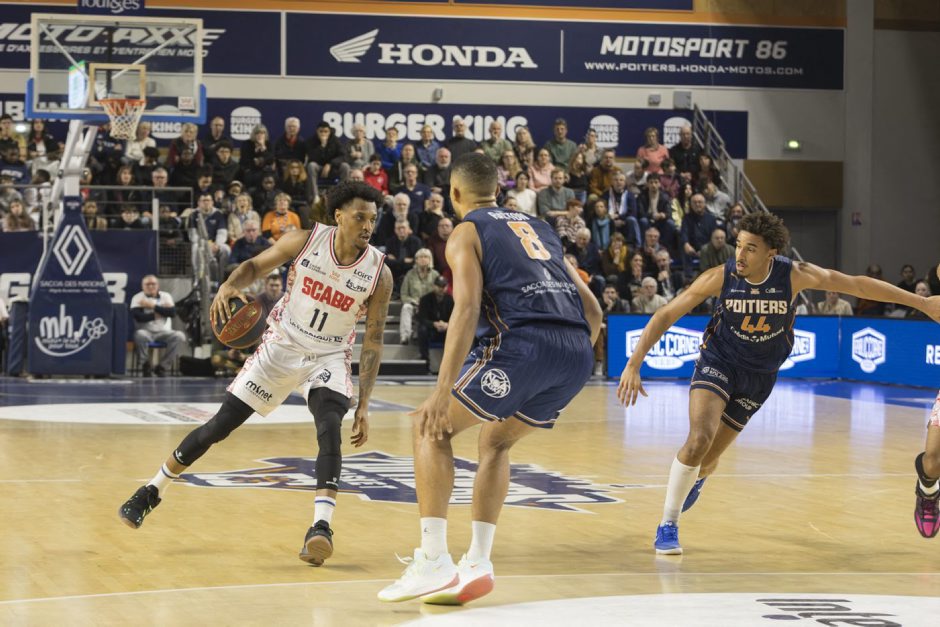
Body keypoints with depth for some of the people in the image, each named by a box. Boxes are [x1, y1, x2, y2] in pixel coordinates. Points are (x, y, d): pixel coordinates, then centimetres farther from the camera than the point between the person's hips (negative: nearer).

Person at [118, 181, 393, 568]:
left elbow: (372, 342, -8)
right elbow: (257, 266, 0)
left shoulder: (379, 274, -15)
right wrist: (230, 285, -23)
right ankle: (152, 492, 21)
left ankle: (321, 528, -33)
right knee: (219, 426, 3)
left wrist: (363, 406, -11)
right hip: (281, 346, 1)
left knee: (330, 429, -29)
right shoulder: (305, 241, -15)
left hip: (328, 358, -1)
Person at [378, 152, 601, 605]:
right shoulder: (538, 229, 30)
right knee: (496, 440, 26)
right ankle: (477, 564, 16)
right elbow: (592, 311, 26)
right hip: (578, 354, 6)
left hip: (523, 343, -6)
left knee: (431, 427, 8)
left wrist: (442, 390, -12)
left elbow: (467, 309, -7)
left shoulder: (467, 232, 11)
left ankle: (433, 562, -2)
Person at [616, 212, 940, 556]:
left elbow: (857, 285, -11)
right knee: (699, 439, -25)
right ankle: (668, 526, -8)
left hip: (759, 376, 2)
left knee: (708, 458, 6)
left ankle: (695, 479, 47)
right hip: (717, 363, -2)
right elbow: (666, 315, -15)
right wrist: (634, 364, -24)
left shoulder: (794, 275, -20)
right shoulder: (720, 277, -21)